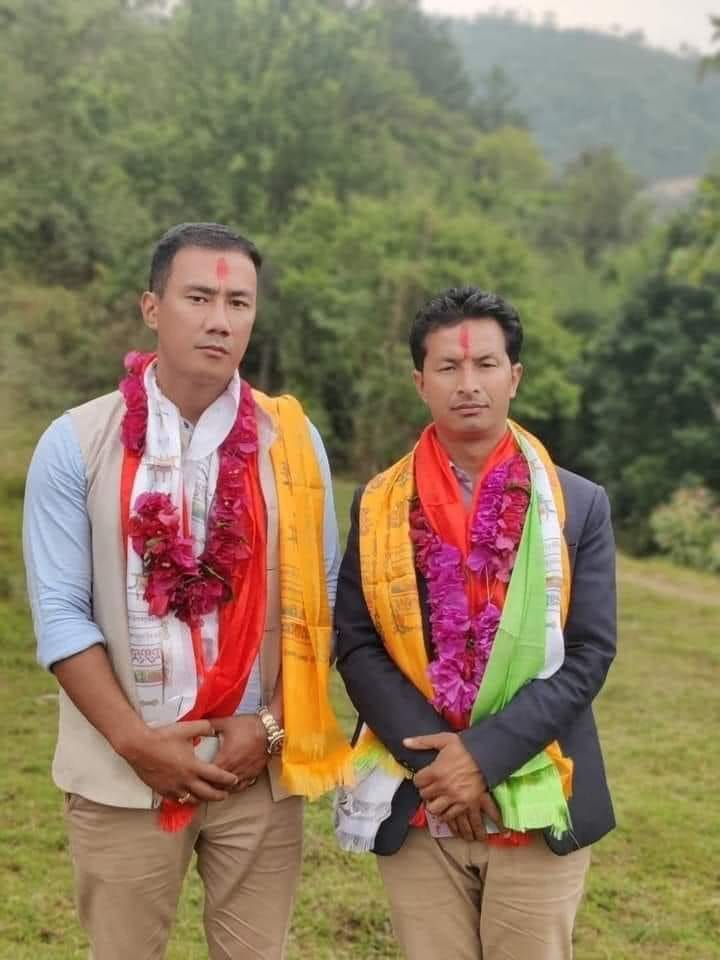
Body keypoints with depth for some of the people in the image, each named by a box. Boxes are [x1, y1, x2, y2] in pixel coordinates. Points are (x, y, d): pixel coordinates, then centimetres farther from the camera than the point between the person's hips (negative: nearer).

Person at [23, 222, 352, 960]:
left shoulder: (290, 441, 0)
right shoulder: (76, 443, -4)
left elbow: (318, 597, 2)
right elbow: (60, 613, -6)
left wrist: (271, 725, -7)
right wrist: (135, 740, -11)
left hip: (261, 769, 1)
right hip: (121, 774, -1)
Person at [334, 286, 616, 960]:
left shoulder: (579, 506, 1)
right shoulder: (379, 505, 3)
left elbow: (589, 652, -5)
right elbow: (357, 647, -1)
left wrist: (484, 753, -15)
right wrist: (433, 760, -13)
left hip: (536, 805, 0)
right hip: (417, 806, 1)